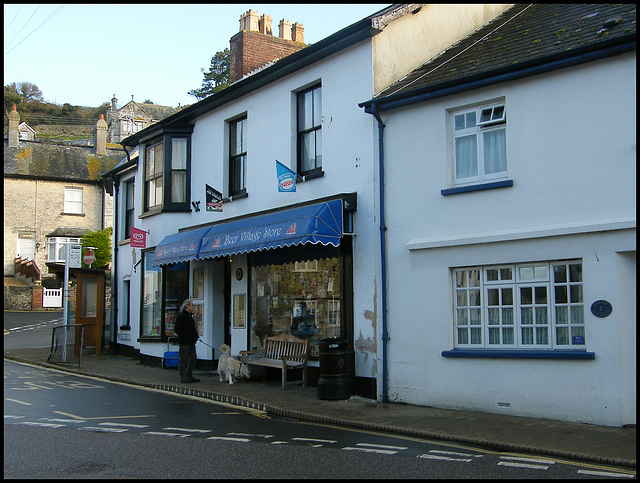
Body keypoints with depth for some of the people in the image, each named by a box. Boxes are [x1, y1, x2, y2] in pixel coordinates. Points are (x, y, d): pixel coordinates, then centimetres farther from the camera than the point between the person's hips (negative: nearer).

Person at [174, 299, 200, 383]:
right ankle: (183, 377, 5)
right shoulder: (181, 316, -12)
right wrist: (185, 338, -17)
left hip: (191, 342, 9)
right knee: (183, 360, -1)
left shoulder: (190, 316, 16)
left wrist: (195, 336, 12)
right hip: (184, 342, -9)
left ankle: (189, 377, 20)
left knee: (192, 360, 12)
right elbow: (177, 330, -14)